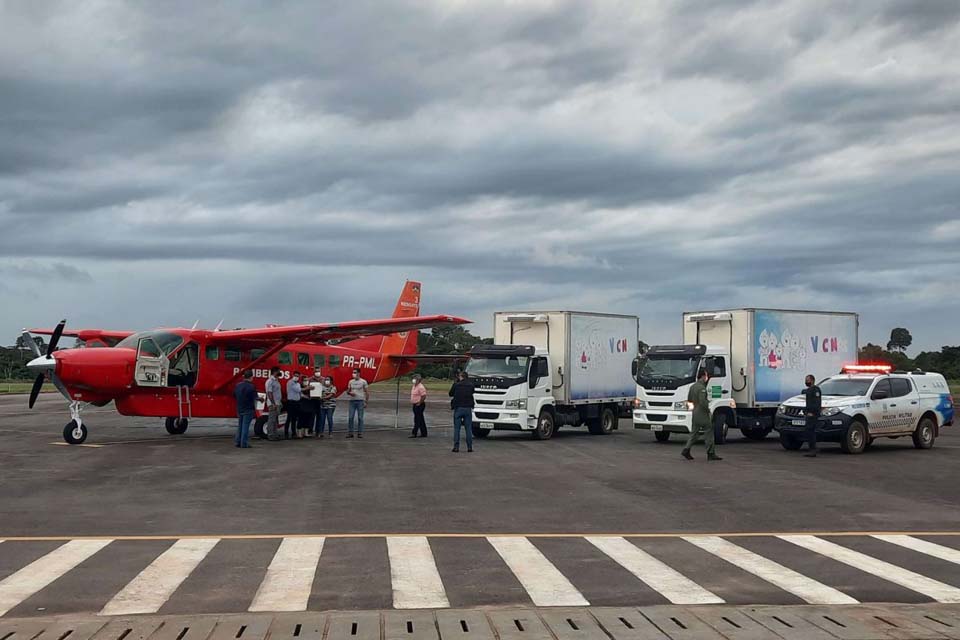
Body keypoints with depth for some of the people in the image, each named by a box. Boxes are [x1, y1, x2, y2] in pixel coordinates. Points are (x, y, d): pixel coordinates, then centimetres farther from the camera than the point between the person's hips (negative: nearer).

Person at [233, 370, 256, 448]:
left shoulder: (238, 385, 4)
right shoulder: (251, 386, -18)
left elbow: (234, 395, 14)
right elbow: (255, 398, -14)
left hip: (239, 409, 6)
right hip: (248, 409, -6)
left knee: (240, 426, 17)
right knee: (245, 426, -3)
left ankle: (238, 441, 19)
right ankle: (244, 444, -3)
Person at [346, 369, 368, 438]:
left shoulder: (363, 382, 1)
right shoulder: (351, 382, 11)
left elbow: (367, 392, 1)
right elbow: (347, 391, 15)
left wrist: (366, 402, -5)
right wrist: (350, 393, -9)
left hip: (360, 401, -3)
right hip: (352, 401, 3)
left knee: (360, 418, -1)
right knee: (350, 417, -2)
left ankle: (360, 433, 4)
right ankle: (350, 433, 3)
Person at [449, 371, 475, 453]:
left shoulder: (456, 385, -6)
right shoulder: (470, 384, 0)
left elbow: (450, 394, 6)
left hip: (458, 408, -2)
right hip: (468, 409, 2)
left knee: (457, 428, 3)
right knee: (469, 428, 6)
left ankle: (456, 447, 0)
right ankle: (470, 447, 4)